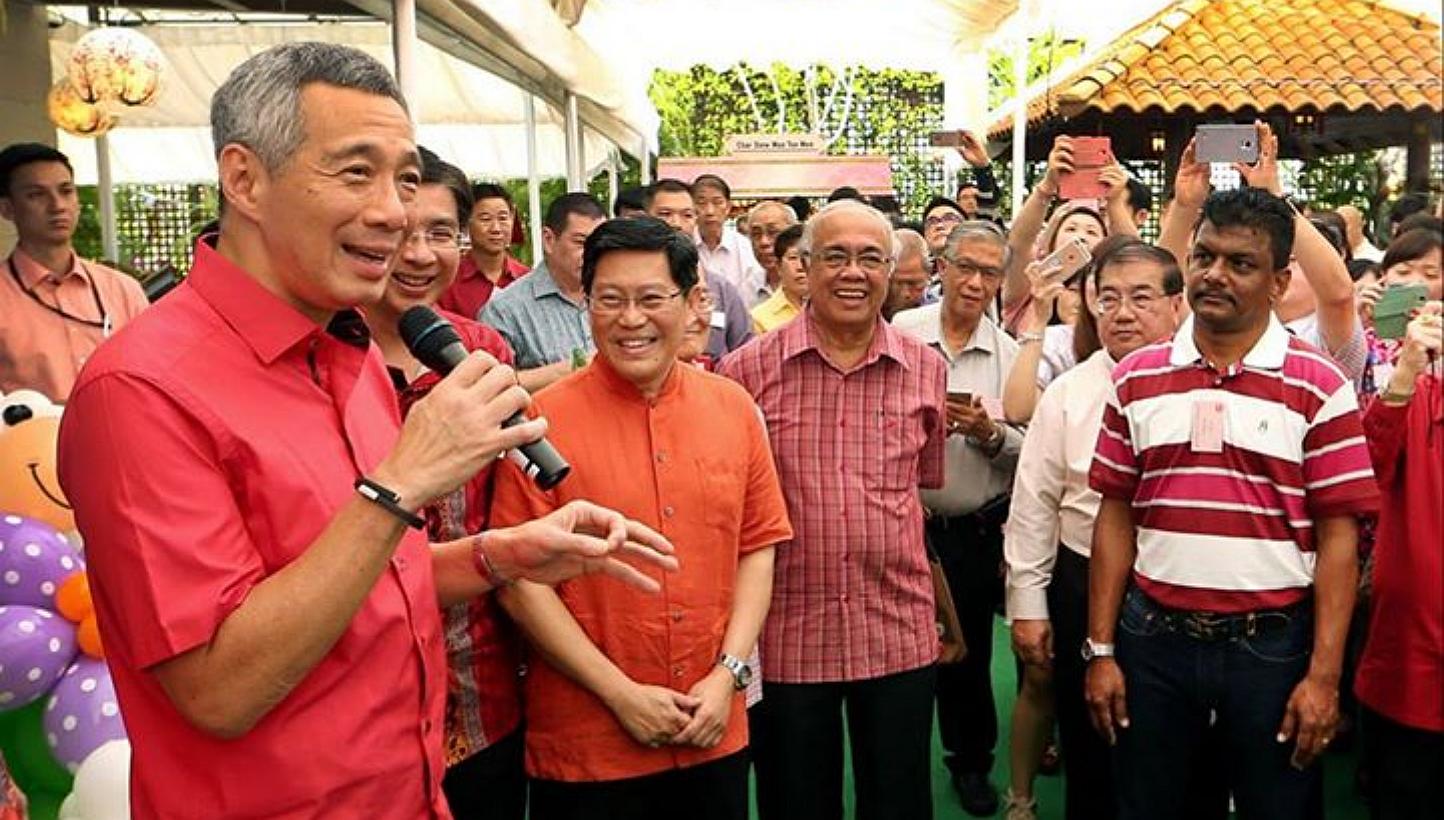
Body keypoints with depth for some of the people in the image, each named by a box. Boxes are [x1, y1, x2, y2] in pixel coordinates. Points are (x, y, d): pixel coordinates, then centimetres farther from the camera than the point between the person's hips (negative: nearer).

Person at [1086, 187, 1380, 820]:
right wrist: (1100, 650, 2)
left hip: (1273, 642, -2)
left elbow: (1337, 537, -5)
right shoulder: (1136, 379, 4)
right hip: (1154, 637, 2)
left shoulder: (1319, 387, -4)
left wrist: (1324, 674, -9)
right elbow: (1116, 518, 5)